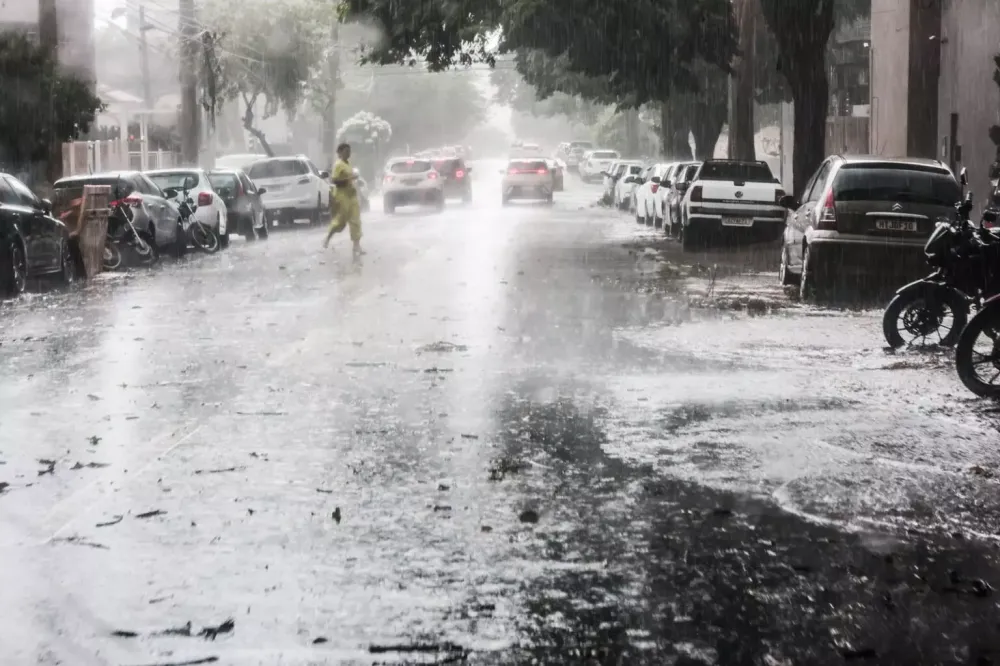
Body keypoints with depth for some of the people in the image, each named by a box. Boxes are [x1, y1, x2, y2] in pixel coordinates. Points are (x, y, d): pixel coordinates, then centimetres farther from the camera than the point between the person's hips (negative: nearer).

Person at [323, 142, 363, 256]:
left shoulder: (348, 163, 13)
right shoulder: (338, 165, -14)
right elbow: (334, 180, -22)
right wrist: (349, 178, -25)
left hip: (351, 195, 8)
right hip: (342, 196, -8)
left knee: (355, 220, 2)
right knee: (340, 221, -3)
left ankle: (357, 246, 1)